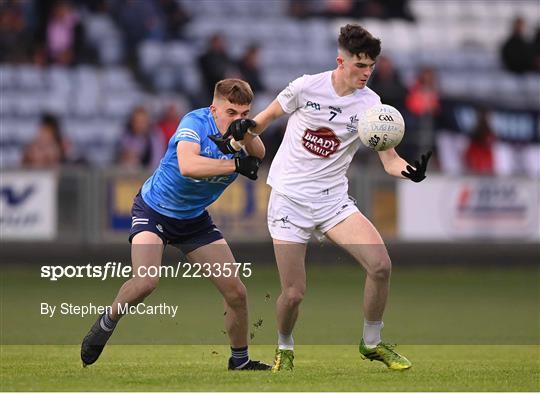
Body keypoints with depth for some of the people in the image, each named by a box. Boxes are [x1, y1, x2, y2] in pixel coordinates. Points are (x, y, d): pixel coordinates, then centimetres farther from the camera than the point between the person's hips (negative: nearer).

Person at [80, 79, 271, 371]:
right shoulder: (196, 122, -26)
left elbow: (259, 155, -32)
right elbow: (187, 166, -44)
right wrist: (236, 165, -43)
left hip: (194, 219, 6)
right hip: (153, 210, -5)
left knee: (236, 292, 1)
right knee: (146, 281, -28)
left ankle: (240, 360, 21)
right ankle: (106, 323, 1)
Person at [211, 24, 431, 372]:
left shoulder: (371, 105, -5)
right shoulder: (307, 87, -9)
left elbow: (390, 160, -9)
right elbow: (267, 116, 9)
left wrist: (411, 171, -29)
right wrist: (241, 136, -2)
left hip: (333, 200, 2)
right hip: (290, 197, -2)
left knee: (381, 265, -19)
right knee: (294, 293, -8)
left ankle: (372, 343, 3)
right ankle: (285, 349, 25)